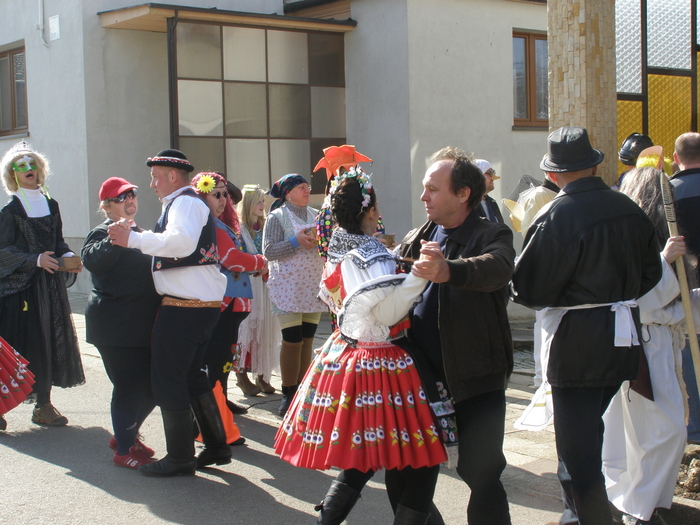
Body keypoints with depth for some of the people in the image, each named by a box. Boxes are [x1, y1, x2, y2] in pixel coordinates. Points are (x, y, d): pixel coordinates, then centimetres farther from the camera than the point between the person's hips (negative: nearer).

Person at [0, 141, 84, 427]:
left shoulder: (51, 205, 11)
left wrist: (68, 257, -3)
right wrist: (36, 260, -20)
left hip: (50, 285, 5)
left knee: (50, 341, 4)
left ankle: (43, 403, 13)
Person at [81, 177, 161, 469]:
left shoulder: (138, 233, 18)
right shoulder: (102, 234, -9)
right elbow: (91, 259, -31)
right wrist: (114, 239, -45)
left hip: (143, 323, 9)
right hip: (116, 326, -8)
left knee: (152, 386, 11)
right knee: (128, 387, -6)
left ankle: (126, 435, 30)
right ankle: (123, 450, 7)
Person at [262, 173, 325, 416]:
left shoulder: (315, 215, 13)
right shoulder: (277, 217, -3)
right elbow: (268, 251, -10)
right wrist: (296, 241, -18)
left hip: (313, 287, 5)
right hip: (288, 287, -5)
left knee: (307, 340, 6)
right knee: (292, 340, -7)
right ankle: (288, 394, 3)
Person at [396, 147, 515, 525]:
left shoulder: (492, 236, -9)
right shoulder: (417, 240, 11)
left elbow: (496, 267, -32)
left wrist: (447, 270, -52)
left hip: (476, 380, -6)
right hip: (422, 376, 6)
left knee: (480, 472, -7)